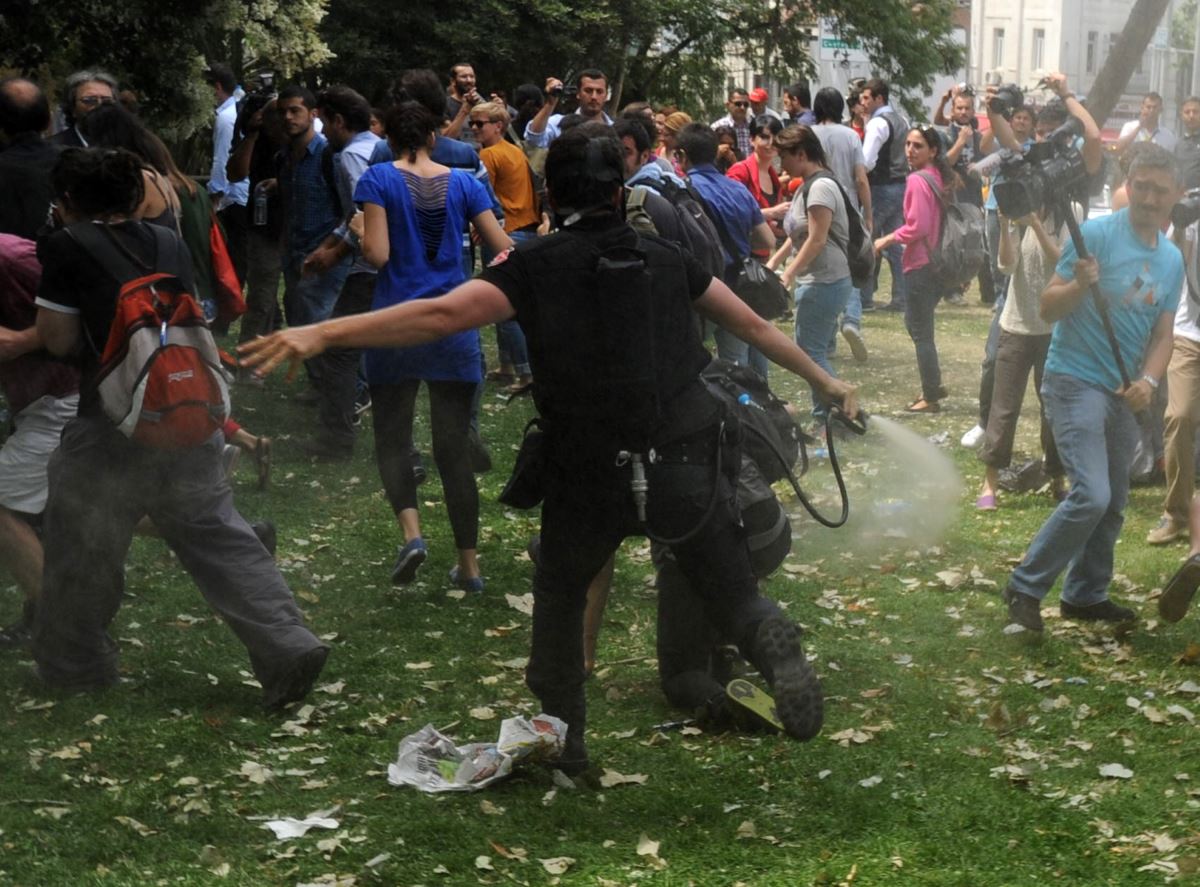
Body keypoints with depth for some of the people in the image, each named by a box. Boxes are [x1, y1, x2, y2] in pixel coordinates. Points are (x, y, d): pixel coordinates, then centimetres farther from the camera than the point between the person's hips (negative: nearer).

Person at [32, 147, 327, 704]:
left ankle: (71, 660, 28)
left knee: (79, 545, 14)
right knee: (218, 537, 8)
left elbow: (58, 339, -4)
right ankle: (287, 645, -3)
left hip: (113, 424, -5)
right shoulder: (168, 244, 10)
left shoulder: (66, 248, -7)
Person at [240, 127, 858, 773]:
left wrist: (323, 333, -21)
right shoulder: (664, 259, 10)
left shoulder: (537, 266, -2)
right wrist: (825, 381, 32)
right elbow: (753, 325, 18)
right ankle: (775, 649, -23)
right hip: (685, 467, 2)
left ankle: (562, 735, 26)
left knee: (559, 596, 23)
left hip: (588, 475, -2)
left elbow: (442, 314, -16)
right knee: (734, 597, 11)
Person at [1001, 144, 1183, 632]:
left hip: (1123, 392, 7)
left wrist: (1148, 380, -7)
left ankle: (1086, 595, 27)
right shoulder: (1096, 235, -12)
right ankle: (1026, 587, -6)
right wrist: (1080, 284, -32)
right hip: (1076, 381, -7)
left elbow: (1162, 335, 11)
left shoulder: (1172, 259, 8)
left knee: (1113, 505, 13)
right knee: (1091, 496, -18)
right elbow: (1048, 308, -12)